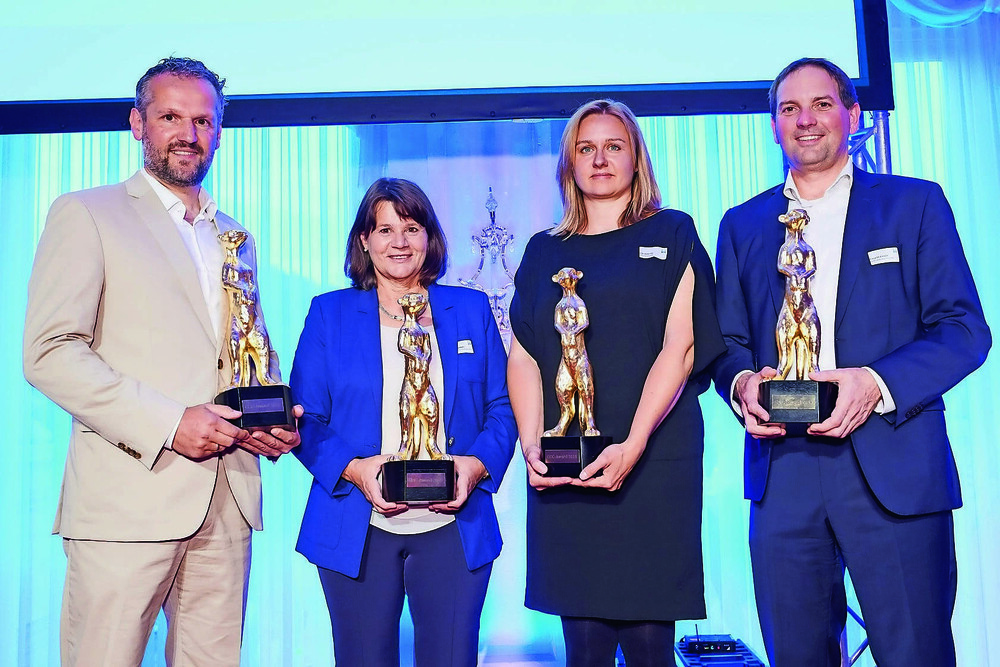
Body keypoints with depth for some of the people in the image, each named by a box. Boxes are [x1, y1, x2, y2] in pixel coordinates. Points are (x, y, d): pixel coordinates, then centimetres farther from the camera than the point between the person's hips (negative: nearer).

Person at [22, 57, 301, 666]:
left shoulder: (234, 237, 20)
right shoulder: (86, 214, 3)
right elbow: (49, 352, -8)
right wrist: (166, 423, -16)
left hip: (228, 501, 5)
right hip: (127, 500, -5)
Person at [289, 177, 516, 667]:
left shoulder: (472, 310, 9)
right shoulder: (328, 314, 6)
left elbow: (501, 409, 9)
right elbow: (305, 419, 2)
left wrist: (477, 464, -10)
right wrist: (353, 469, -14)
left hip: (455, 529, 1)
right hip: (358, 531, 0)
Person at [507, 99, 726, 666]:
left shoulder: (672, 235, 8)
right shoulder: (544, 252, 16)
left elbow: (680, 346, -3)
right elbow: (523, 354, 8)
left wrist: (634, 444, -15)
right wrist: (532, 444, -8)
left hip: (652, 461, -2)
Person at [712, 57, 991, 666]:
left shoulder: (915, 203, 9)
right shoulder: (742, 224, 17)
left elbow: (965, 328, 2)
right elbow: (727, 343, 15)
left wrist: (878, 382, -15)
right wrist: (742, 382, -8)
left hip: (894, 471, -2)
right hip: (782, 471, 3)